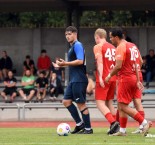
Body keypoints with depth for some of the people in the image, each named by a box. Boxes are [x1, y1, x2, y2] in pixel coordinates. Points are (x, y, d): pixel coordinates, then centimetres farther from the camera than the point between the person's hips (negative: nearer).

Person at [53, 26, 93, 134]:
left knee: (81, 104, -6)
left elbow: (80, 61, -22)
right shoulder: (72, 47, 19)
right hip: (73, 80, 10)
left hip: (79, 80, -10)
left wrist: (65, 63, -22)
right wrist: (62, 65, 19)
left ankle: (88, 128, 0)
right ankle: (79, 123, 12)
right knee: (66, 101, 8)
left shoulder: (77, 45, -11)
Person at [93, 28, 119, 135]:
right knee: (109, 103, 15)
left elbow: (100, 62, -16)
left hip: (104, 79, -7)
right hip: (113, 78, 7)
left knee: (100, 103, -8)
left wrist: (100, 77, -24)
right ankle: (115, 126, 7)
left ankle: (113, 122, -27)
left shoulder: (98, 47, -4)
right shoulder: (113, 47, 16)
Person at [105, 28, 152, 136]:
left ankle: (144, 122, -14)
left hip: (125, 78, -9)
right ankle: (122, 130, 14)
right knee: (121, 105, 13)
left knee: (123, 106, -7)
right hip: (133, 78, 9)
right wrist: (138, 81, 18)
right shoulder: (132, 46, 15)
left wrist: (109, 76, -9)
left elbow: (118, 66, -22)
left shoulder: (121, 47, -14)